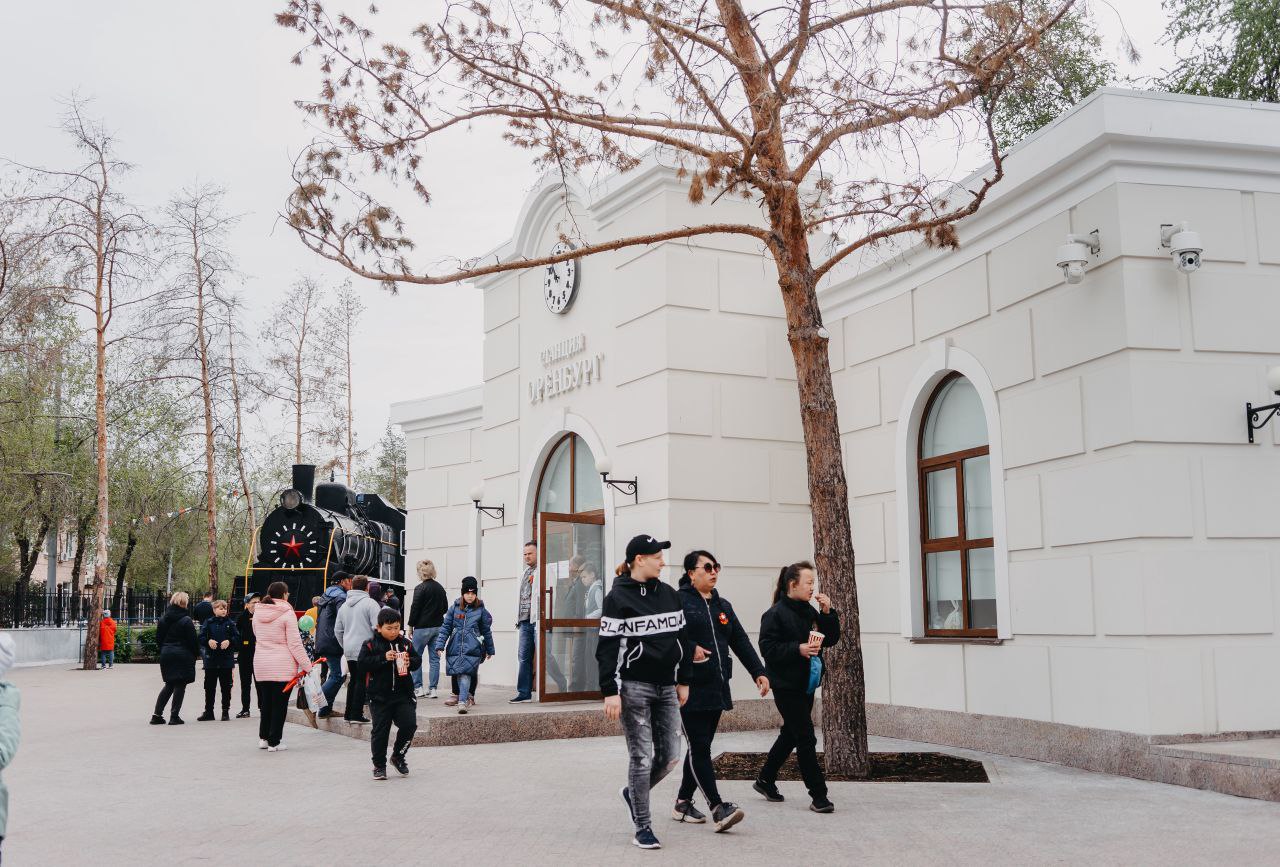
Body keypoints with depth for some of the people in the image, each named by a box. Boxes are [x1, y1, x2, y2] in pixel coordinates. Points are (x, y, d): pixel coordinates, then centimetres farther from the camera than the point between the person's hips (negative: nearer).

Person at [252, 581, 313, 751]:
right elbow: (294, 643, -13)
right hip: (282, 666, -5)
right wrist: (306, 664, -8)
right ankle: (274, 742, 5)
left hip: (261, 665, 5)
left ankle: (263, 738, 21)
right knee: (279, 704, 3)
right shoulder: (287, 613, -11)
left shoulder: (258, 612, 6)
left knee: (265, 703, 17)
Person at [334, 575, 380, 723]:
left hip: (349, 651, 7)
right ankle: (356, 714, -4)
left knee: (353, 680, 16)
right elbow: (377, 627, -14)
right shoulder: (370, 603, -8)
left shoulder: (344, 606, 14)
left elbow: (338, 630, 18)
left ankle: (349, 713, 19)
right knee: (362, 681, -3)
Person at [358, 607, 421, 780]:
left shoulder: (405, 643, 7)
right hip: (380, 696, -3)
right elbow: (362, 665, -13)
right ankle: (379, 765, 17)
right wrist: (383, 658, -21)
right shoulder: (371, 645, -3)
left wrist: (410, 662, -10)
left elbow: (418, 661, 12)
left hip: (403, 694, 3)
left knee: (409, 724, -6)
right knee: (380, 730, 2)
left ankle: (398, 756, 17)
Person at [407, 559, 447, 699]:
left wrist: (410, 626, -3)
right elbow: (445, 608, 14)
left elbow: (415, 608, -11)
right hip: (438, 627, 6)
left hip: (422, 627, -6)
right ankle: (432, 689, 7)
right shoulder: (440, 588, 8)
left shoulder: (420, 588, -11)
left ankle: (417, 688, 3)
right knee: (434, 658, 7)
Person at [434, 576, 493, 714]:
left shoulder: (481, 610, 7)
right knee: (458, 673, 6)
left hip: (472, 649, -2)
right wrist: (440, 644, 0)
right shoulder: (454, 608, 8)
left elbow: (486, 631, 14)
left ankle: (462, 701, -23)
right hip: (455, 647, 2)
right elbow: (446, 627, 9)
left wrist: (490, 650, 19)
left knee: (465, 674, -16)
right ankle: (463, 696, 24)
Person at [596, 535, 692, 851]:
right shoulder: (618, 597, -7)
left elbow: (682, 638, 18)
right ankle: (642, 828, 10)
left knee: (670, 756, 4)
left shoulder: (669, 594, 11)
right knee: (643, 757, -3)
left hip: (666, 688, 6)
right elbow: (607, 647, -9)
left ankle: (633, 792, 31)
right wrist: (610, 692, -14)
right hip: (634, 687, -6)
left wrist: (683, 681, 16)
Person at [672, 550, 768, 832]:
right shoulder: (678, 601, -5)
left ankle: (682, 803, 23)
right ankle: (717, 808, -11)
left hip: (716, 689, 8)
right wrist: (689, 649, -24)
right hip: (690, 689, -8)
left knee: (700, 748, 12)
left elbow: (741, 641, 15)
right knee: (699, 748, -8)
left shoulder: (722, 606, 18)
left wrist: (758, 672, 7)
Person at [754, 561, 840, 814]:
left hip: (806, 684, 9)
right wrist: (798, 649, -26)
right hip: (787, 686, -9)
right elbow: (768, 648, -18)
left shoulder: (809, 612, 10)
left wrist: (828, 613, -2)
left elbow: (830, 639, 11)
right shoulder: (776, 614, -13)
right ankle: (818, 796, -2)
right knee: (806, 739, -7)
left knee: (791, 734, 18)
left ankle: (765, 780, 34)